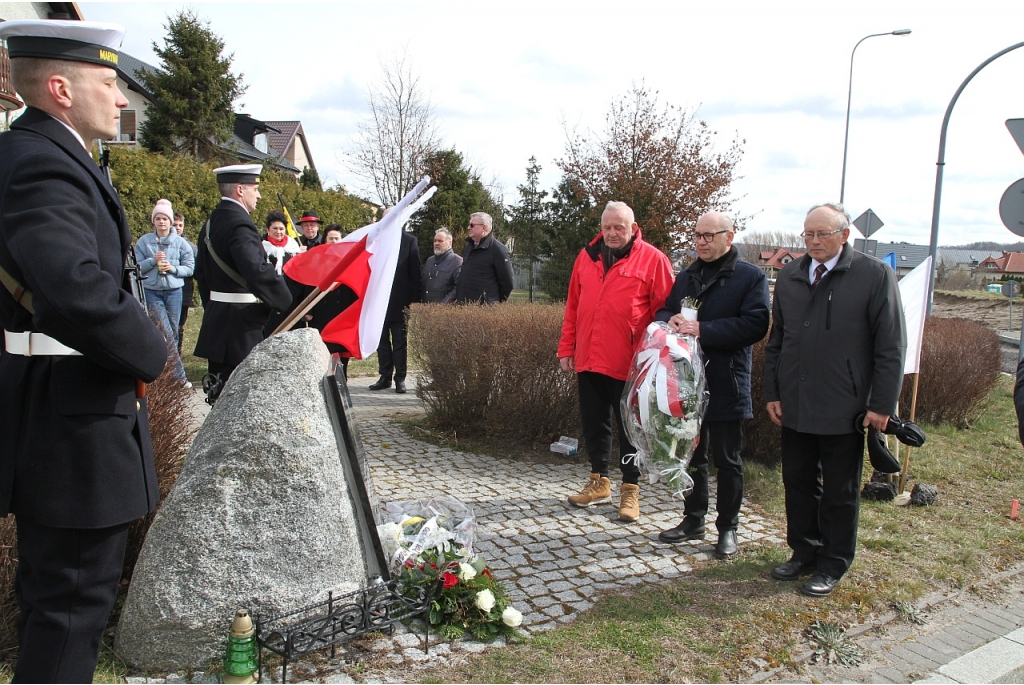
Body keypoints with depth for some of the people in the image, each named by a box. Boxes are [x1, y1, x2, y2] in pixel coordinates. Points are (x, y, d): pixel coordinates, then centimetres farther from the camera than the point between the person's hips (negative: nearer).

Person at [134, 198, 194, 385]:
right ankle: (178, 374, -5)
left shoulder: (180, 242, 3)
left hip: (174, 291, 1)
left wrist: (173, 268, -14)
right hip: (152, 291, -1)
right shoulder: (144, 241, 2)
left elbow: (190, 268, 2)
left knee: (174, 332, 5)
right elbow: (136, 267, 1)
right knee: (165, 332, -8)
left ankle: (169, 371, 16)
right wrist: (153, 261, -14)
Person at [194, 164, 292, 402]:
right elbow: (258, 271, -30)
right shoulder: (239, 224, -17)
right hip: (242, 321, -10)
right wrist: (290, 303, -25)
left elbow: (201, 273, 20)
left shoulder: (211, 223, 14)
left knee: (220, 393, 14)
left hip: (217, 319, 10)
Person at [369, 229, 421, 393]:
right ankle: (385, 377, 17)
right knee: (382, 341, 9)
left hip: (400, 300, -3)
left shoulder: (410, 241, 1)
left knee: (400, 342, 3)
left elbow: (415, 273, -2)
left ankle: (400, 379, 9)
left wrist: (413, 300, -7)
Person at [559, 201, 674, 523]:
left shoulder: (652, 260, -4)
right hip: (588, 360, 5)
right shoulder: (587, 257, 10)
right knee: (593, 423, 14)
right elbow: (572, 307, 13)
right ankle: (599, 483, 30)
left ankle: (630, 490, 19)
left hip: (628, 364, -5)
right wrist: (566, 348, 11)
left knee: (629, 426, 6)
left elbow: (665, 311, -5)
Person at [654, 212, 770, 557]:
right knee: (691, 454, 16)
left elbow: (755, 324, -17)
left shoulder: (750, 276, -6)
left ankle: (727, 528, 19)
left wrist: (703, 330, -23)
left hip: (726, 384, -6)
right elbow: (663, 311, 17)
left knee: (727, 460, 6)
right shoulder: (685, 276, 15)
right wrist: (671, 320, -8)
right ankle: (693, 521, 30)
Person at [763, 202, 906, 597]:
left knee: (840, 493, 9)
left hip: (844, 410, -4)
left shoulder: (874, 275, -6)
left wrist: (881, 404, -10)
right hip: (794, 407, 4)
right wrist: (773, 394, 6)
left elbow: (891, 347, -7)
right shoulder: (788, 277, 8)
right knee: (798, 484, 14)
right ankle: (803, 553, 30)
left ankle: (832, 565, 23)